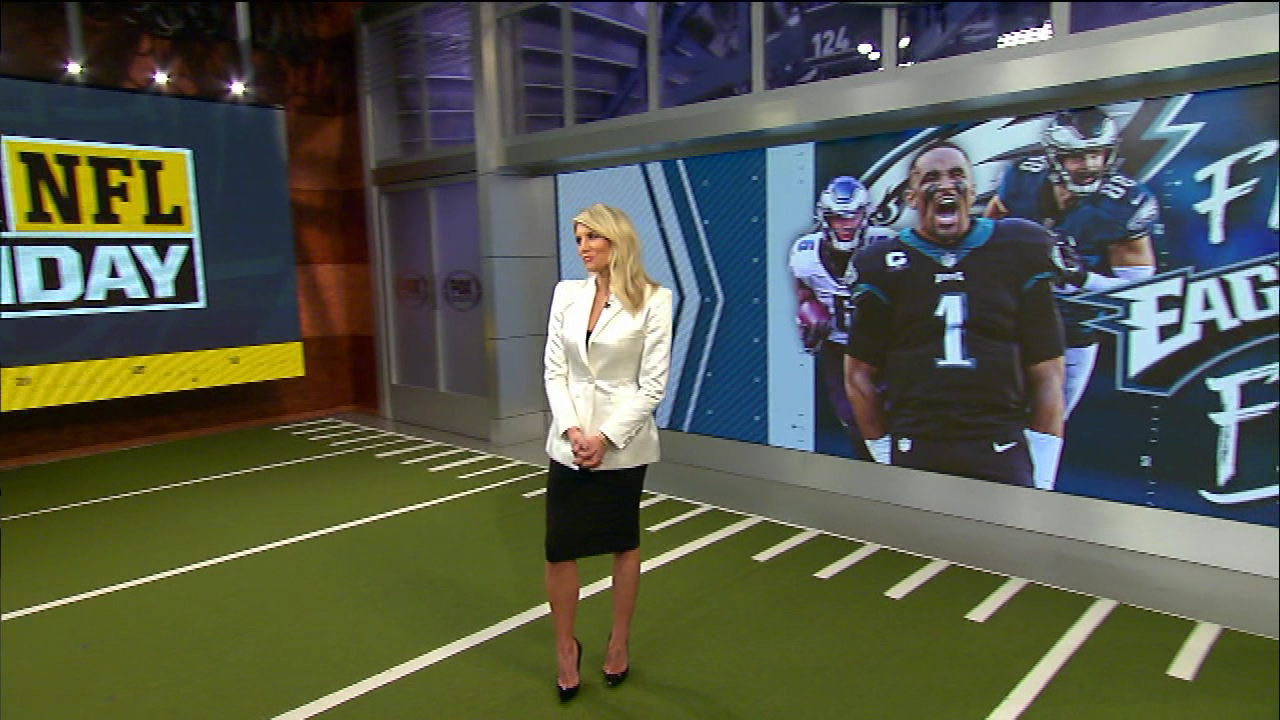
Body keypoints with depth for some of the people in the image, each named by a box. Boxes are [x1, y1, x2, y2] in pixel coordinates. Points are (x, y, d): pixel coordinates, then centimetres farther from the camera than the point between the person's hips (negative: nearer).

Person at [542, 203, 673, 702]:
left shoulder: (653, 299, -9)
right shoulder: (567, 293, 3)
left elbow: (653, 384, -10)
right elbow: (554, 370, 2)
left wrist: (607, 437, -15)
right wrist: (571, 428, -11)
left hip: (623, 441, -3)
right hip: (569, 440, 3)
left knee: (624, 544, 14)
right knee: (559, 548, 4)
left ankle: (620, 640, 34)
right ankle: (566, 647, 26)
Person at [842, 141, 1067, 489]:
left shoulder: (1018, 255, 5)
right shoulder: (884, 265, 3)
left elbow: (1046, 376, 5)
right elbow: (859, 375, 7)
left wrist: (1042, 476, 2)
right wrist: (886, 454, 5)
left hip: (1002, 455, 0)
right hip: (914, 454, 0)